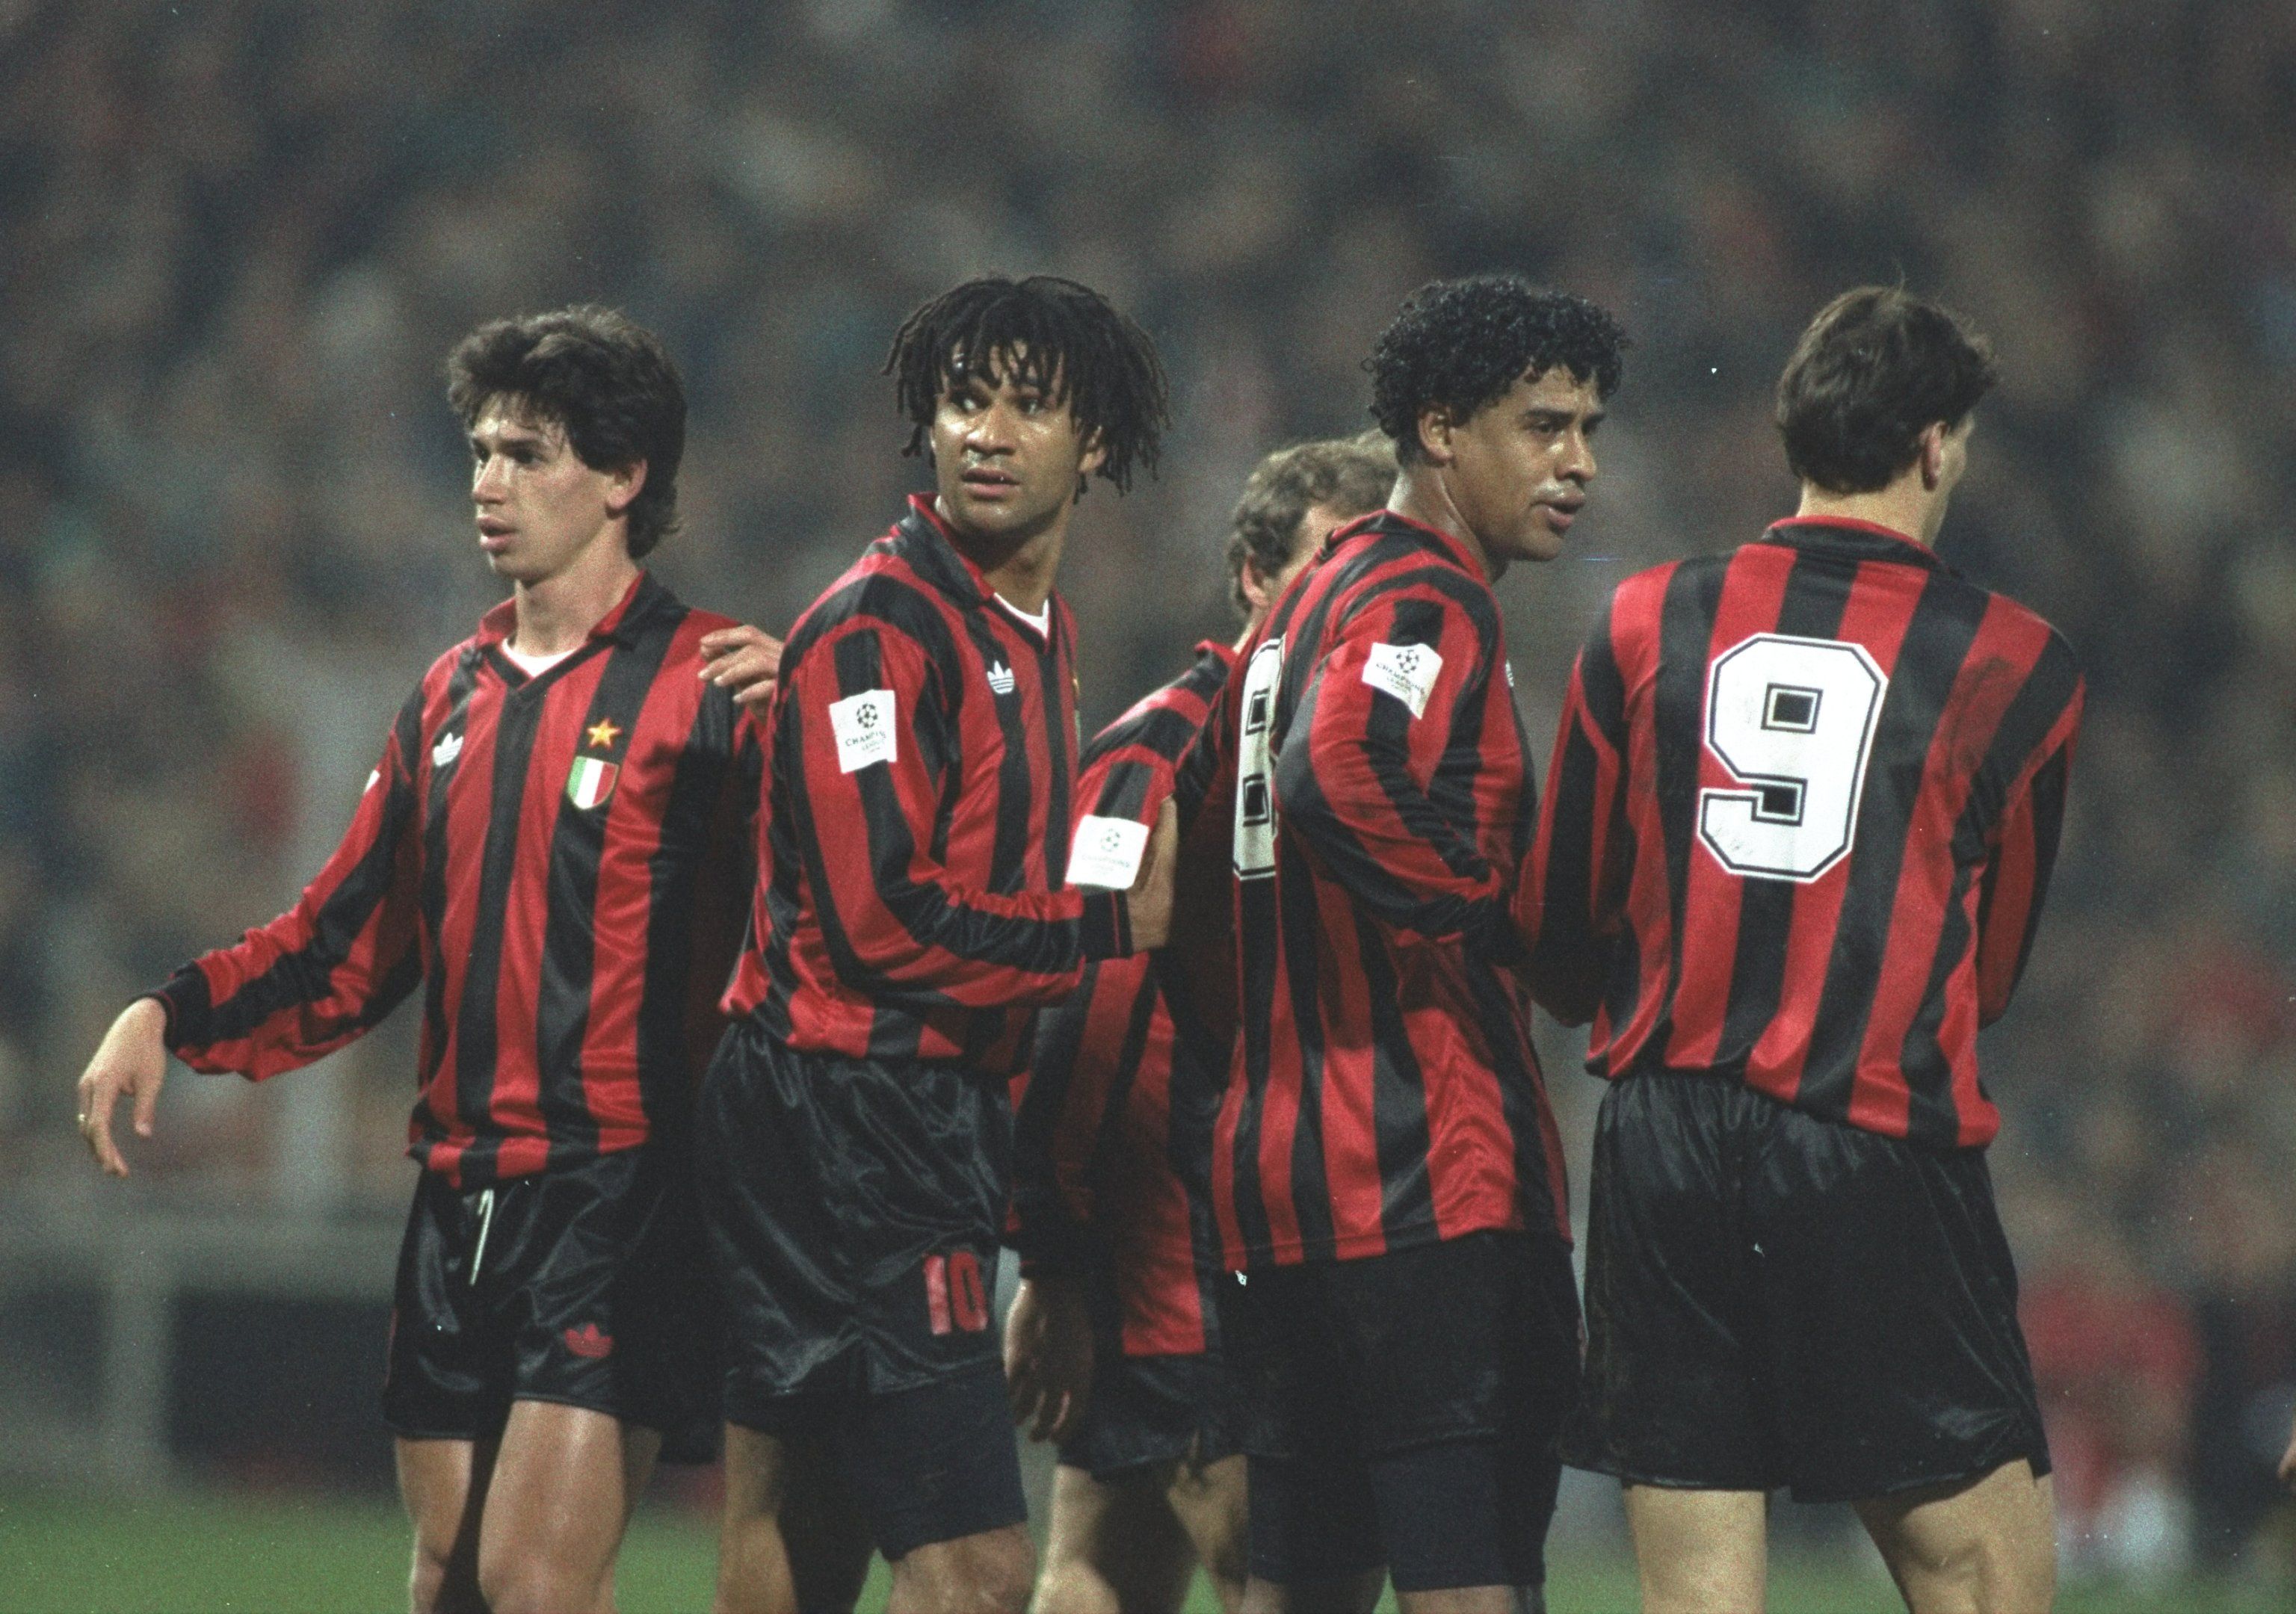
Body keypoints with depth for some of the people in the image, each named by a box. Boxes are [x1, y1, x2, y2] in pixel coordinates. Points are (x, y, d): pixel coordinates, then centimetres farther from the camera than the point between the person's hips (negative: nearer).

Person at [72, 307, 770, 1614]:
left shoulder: (716, 686, -6)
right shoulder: (455, 696, 16)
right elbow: (351, 947, 20)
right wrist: (172, 1018, 7)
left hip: (620, 1199, -7)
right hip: (462, 1199, 7)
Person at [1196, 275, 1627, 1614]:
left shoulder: (1313, 601, 21)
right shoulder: (1426, 603, -11)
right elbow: (1340, 782, -30)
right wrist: (1494, 910, -17)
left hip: (1284, 1182, 10)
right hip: (1432, 1181, -10)